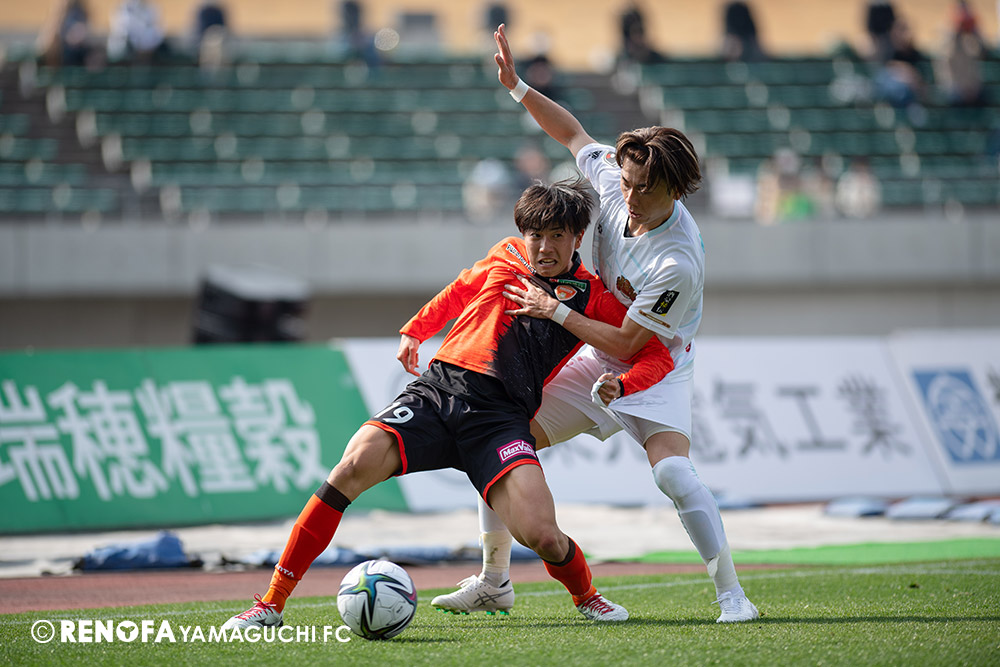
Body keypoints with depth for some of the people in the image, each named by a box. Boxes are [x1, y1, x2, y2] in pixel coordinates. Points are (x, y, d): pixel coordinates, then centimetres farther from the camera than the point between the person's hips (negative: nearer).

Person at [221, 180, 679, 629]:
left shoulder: (592, 298, 11)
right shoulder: (506, 257, 19)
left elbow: (657, 355, 12)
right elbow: (459, 292, 39)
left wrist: (620, 384, -5)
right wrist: (415, 330, 37)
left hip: (500, 417, -2)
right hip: (438, 389, 2)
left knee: (542, 535, -23)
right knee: (354, 466, -25)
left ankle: (585, 595, 16)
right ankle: (271, 604, -19)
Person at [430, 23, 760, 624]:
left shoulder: (678, 262, -32)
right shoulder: (613, 176, -15)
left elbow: (626, 342, -26)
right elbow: (573, 133, 7)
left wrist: (555, 310, -24)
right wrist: (516, 86, 0)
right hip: (595, 364, 7)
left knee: (673, 470, -31)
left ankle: (732, 593, -21)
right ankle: (494, 583, 14)